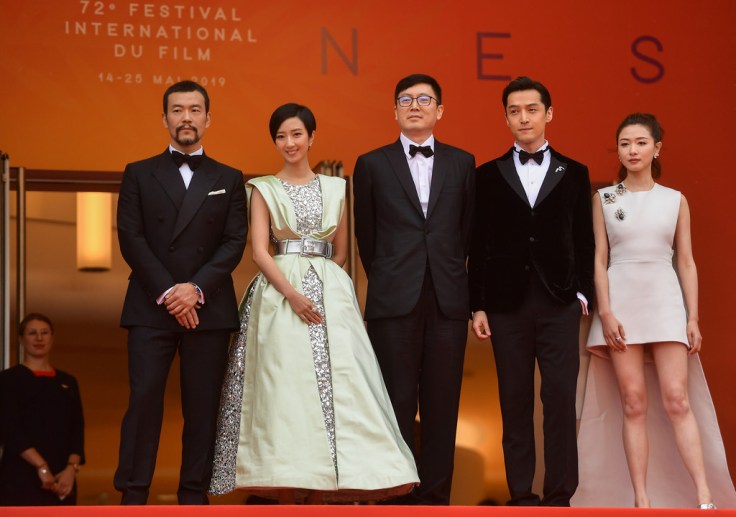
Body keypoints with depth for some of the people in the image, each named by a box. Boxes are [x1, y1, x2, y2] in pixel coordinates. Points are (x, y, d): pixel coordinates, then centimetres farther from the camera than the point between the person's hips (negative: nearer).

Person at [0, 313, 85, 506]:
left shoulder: (68, 382, 17)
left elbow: (77, 429, 10)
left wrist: (72, 468, -8)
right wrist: (41, 467, -18)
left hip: (61, 478, 4)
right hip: (20, 477, -4)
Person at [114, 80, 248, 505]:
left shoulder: (229, 180, 13)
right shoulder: (139, 174, 11)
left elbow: (234, 243, 3)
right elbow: (131, 239, 1)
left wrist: (197, 287, -12)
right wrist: (167, 292, -10)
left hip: (208, 308, 1)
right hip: (150, 307, -1)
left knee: (203, 406, 1)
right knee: (144, 401, -7)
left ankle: (194, 495, 5)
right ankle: (133, 497, -5)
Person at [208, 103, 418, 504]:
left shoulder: (334, 188, 14)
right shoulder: (264, 189, 6)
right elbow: (260, 251, -3)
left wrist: (321, 281, 2)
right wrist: (292, 294, -17)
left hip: (329, 293, 2)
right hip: (280, 295, -2)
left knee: (333, 384, -6)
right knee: (284, 387, -9)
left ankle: (322, 489, -3)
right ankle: (287, 491, -6)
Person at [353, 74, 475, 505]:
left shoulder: (462, 163, 10)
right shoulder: (372, 165, 7)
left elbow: (467, 230, 14)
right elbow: (367, 235, 13)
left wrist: (448, 274, 12)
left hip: (448, 301, 1)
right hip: (395, 302, -1)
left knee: (442, 404, 2)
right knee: (398, 404, 0)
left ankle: (436, 496, 8)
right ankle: (399, 495, 6)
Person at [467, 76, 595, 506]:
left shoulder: (574, 173, 9)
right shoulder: (489, 175, 8)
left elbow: (585, 242, 8)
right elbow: (479, 246, 6)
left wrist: (583, 293, -2)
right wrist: (478, 305, 1)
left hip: (559, 304, 0)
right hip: (507, 304, 0)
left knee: (561, 400, -5)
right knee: (515, 402, 3)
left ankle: (559, 495, 0)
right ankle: (521, 494, 9)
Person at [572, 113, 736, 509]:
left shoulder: (675, 200, 8)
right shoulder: (604, 199, 6)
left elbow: (686, 261, 7)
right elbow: (598, 259, 3)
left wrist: (693, 318, 1)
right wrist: (605, 313, -8)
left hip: (665, 302, 0)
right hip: (621, 303, 0)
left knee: (677, 400, -9)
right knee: (634, 405, -2)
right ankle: (641, 500, 1)